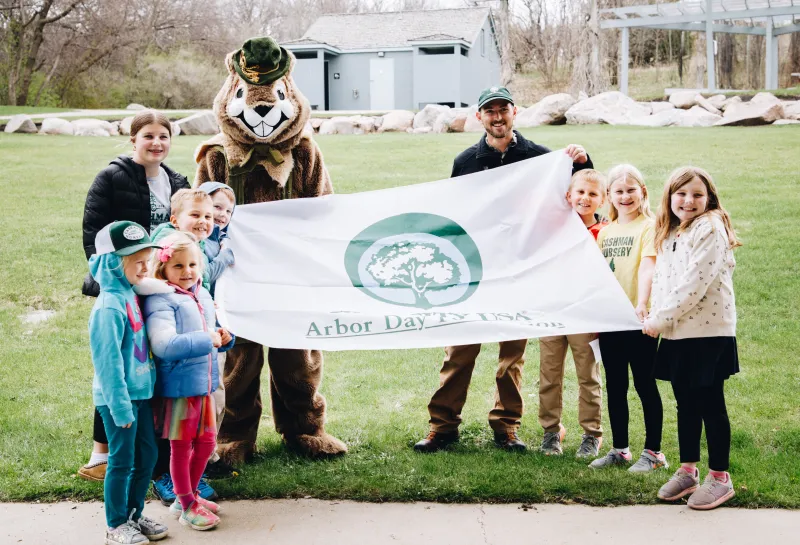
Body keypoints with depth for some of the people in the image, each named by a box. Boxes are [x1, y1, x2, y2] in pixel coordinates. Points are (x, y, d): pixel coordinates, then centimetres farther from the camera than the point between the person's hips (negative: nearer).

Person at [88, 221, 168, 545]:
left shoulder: (130, 295, 5)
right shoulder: (109, 307, -21)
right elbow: (109, 362, -21)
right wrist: (120, 405, -19)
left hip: (141, 392, 8)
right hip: (120, 397, -8)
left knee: (147, 456, 15)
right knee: (122, 462, 4)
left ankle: (134, 514, 31)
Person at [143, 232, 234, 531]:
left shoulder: (202, 295, 9)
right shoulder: (160, 300, -17)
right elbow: (164, 344, -30)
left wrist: (224, 337, 0)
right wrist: (206, 339, -28)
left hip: (205, 384, 8)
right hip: (178, 386, -8)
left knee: (206, 443, 18)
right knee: (181, 447, 8)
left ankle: (190, 495, 37)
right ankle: (186, 506, 22)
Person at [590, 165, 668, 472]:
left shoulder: (649, 227, -7)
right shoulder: (605, 231, 13)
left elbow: (647, 268, -20)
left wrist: (641, 303, -33)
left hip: (638, 320, -6)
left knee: (644, 384, 1)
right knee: (615, 386, 12)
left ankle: (653, 452, 11)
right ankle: (619, 449, 22)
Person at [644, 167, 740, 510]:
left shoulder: (710, 229, -11)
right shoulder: (669, 234, 15)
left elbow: (696, 281, -19)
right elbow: (661, 281, 17)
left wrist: (660, 319, -17)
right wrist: (655, 319, 2)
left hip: (708, 331, -7)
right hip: (676, 333, 7)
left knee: (710, 404, -1)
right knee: (686, 404, 14)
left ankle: (720, 478, 9)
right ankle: (687, 471, 24)